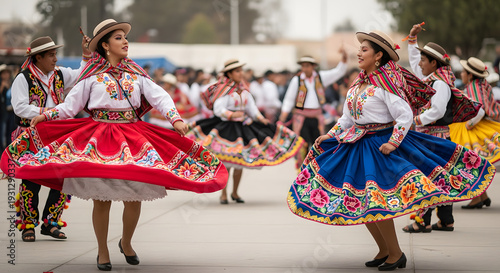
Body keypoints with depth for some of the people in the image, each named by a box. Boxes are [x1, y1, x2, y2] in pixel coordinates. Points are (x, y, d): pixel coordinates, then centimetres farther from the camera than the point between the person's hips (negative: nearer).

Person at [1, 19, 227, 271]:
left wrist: (175, 118, -13)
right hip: (98, 141, -2)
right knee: (101, 198, -2)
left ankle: (126, 243, 25)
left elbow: (160, 97, 4)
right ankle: (102, 252, 14)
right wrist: (45, 115, -9)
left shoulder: (136, 74, 12)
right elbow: (71, 105, 5)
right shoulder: (92, 76, 4)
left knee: (135, 196, -1)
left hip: (132, 140, 3)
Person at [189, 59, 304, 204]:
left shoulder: (243, 88, 9)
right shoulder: (224, 89, -11)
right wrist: (232, 114, -34)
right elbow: (218, 109, -18)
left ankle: (235, 193, 22)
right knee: (226, 161, -7)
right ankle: (223, 194, 6)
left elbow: (250, 106, 12)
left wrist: (260, 118, -2)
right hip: (226, 127, -6)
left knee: (240, 162, 8)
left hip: (242, 127, 7)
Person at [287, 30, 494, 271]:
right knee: (358, 202, 8)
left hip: (381, 145, -8)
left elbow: (405, 116, -17)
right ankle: (384, 251, 22)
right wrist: (329, 136, 11)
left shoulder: (385, 84, -13)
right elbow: (348, 118, 19)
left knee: (376, 201, -12)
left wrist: (393, 143, -22)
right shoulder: (359, 84, 11)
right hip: (357, 145, 8)